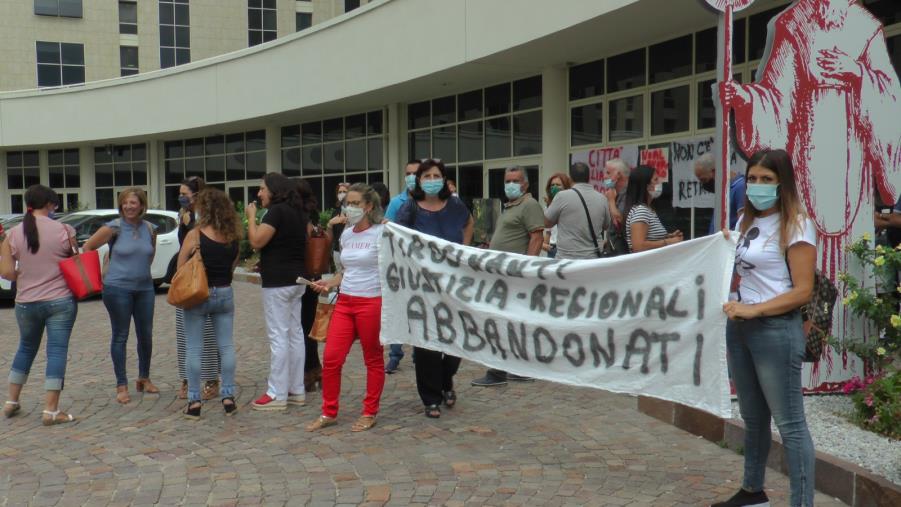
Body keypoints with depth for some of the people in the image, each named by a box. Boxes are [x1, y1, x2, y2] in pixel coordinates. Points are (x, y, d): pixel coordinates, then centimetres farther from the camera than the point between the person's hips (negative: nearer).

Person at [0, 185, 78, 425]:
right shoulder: (64, 230, -8)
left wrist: (25, 276, 14)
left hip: (26, 303, 3)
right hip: (60, 301, -3)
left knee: (26, 348, 22)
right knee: (57, 351, 0)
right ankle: (51, 410, -2)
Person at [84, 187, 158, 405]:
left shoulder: (150, 229, 4)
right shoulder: (114, 228, -8)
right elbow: (87, 248, -4)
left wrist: (141, 270, 12)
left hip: (145, 288, 4)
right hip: (117, 289, -4)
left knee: (146, 335, 10)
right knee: (120, 336, 3)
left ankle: (144, 379, 28)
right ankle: (122, 386, 11)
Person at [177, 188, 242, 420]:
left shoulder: (195, 234, -12)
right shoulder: (233, 236, 0)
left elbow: (181, 266, -8)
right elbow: (233, 265, 8)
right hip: (225, 294, 4)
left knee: (195, 349, 4)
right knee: (226, 346, 9)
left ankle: (194, 400, 7)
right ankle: (228, 396, 11)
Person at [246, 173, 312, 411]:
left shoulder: (276, 211, -14)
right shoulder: (298, 211, 13)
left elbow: (256, 241, -19)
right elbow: (310, 234, 23)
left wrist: (251, 217, -6)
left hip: (277, 282, -9)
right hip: (296, 279, 9)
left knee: (278, 336, -5)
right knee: (295, 333, 11)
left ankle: (277, 394, -1)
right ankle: (297, 390, 17)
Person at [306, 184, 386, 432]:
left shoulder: (382, 233, -7)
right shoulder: (346, 234, 11)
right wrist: (330, 284, 6)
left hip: (372, 303, -6)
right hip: (345, 302, 6)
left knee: (373, 360, 6)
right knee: (331, 358, 2)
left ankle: (369, 413, 20)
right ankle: (329, 413, 16)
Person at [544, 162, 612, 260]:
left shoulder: (563, 196, -10)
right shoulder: (602, 198, 2)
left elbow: (547, 223, 2)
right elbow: (606, 226, 17)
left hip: (567, 259, -4)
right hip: (594, 259, 4)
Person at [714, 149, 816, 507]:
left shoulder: (795, 225, -10)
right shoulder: (746, 220, 12)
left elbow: (803, 291, -15)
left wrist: (754, 309, -21)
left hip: (776, 330, -8)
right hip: (739, 326, 8)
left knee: (789, 423, -2)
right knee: (752, 417, 19)